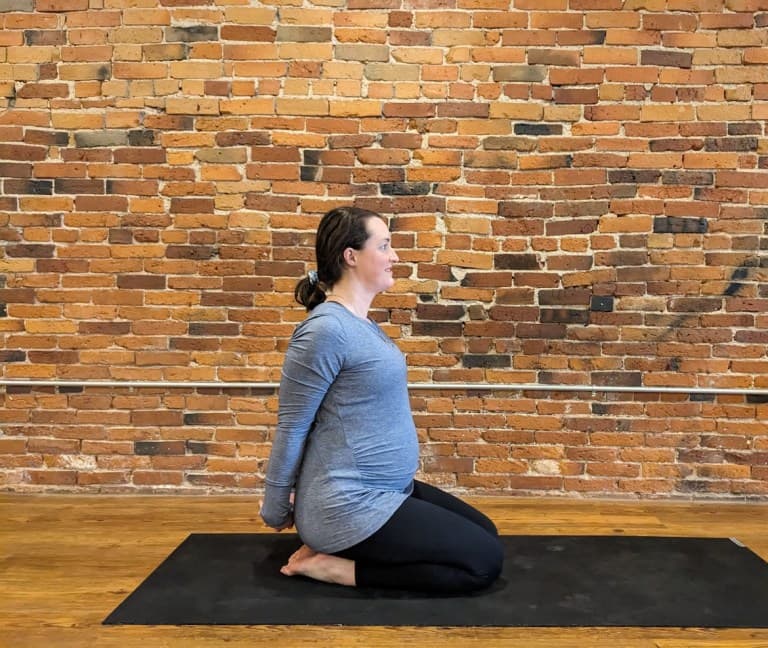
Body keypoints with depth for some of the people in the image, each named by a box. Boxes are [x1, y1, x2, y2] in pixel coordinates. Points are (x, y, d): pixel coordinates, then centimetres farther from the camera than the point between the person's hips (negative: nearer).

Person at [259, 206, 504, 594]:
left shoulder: (360, 323, 9)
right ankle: (333, 565, -3)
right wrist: (275, 510, -5)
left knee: (484, 533, 17)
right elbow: (292, 427, -15)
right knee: (484, 560, -5)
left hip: (384, 491, 10)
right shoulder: (326, 329, -22)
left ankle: (337, 549, 12)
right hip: (348, 506, -10)